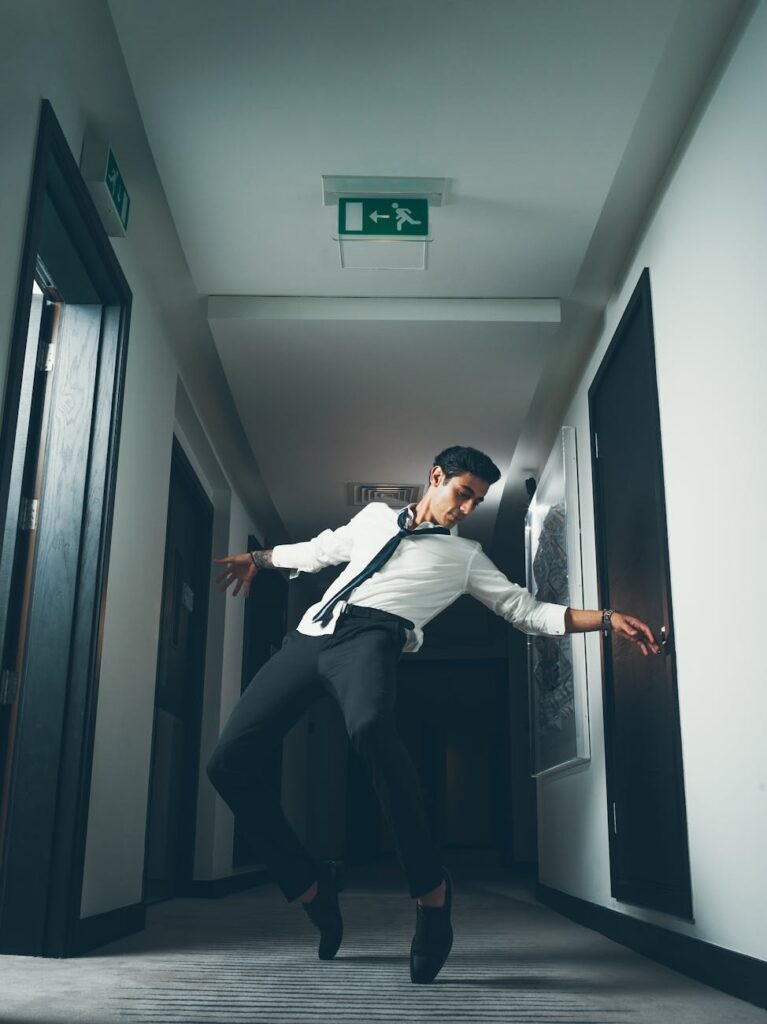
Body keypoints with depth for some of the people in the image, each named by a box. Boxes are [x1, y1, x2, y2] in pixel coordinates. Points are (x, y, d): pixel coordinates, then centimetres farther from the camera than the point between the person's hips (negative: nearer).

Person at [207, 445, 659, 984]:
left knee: (370, 725, -41)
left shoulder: (466, 556, 21)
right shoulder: (375, 517, 28)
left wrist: (607, 618, 9)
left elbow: (527, 610, 19)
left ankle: (432, 889, -25)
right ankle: (310, 887, 8)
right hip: (306, 638, 4)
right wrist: (259, 558, 48)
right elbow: (319, 550, 41)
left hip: (370, 633, -4)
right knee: (229, 761, -9)